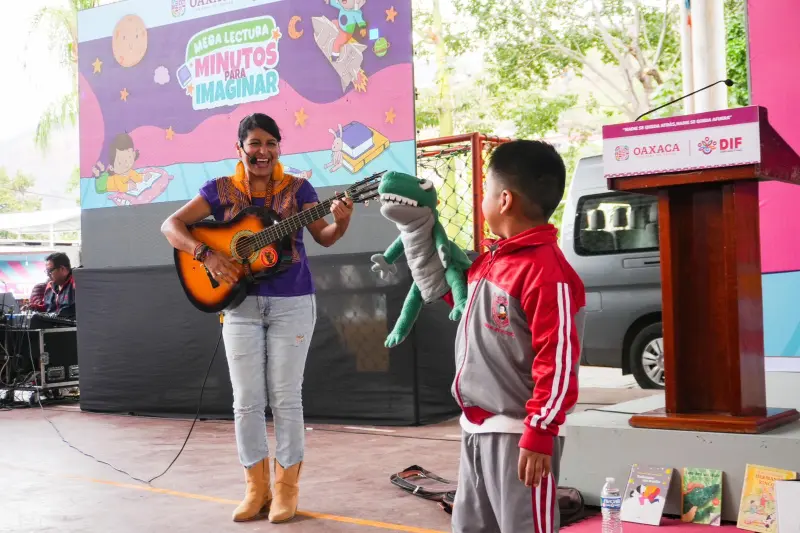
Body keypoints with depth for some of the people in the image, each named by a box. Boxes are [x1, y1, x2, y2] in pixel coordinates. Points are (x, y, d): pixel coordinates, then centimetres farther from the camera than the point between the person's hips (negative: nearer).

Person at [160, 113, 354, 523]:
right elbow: (171, 225, -2)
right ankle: (256, 489, 15)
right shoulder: (221, 190, 2)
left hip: (292, 303, -1)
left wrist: (340, 223, -22)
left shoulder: (297, 188, 2)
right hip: (241, 303, 1)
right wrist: (206, 254, -17)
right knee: (247, 400, 4)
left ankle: (286, 488, 12)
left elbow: (324, 238, 0)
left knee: (286, 397, 2)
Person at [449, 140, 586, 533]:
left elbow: (558, 360, -21)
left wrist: (540, 433, -20)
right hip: (476, 429, 9)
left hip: (517, 434, -9)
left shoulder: (546, 270, -18)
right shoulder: (490, 261, 10)